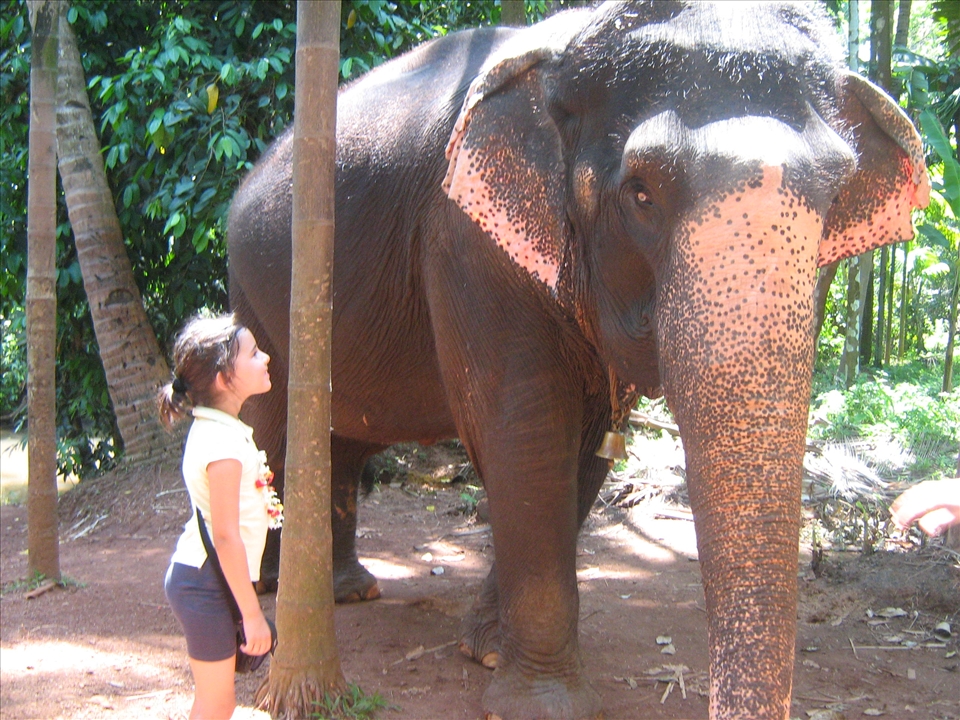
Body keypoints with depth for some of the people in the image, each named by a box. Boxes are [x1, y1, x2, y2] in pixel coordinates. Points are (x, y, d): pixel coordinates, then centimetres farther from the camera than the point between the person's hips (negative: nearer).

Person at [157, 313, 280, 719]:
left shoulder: (214, 428, 8)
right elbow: (226, 535, -24)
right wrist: (252, 613, -21)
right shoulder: (224, 443, -22)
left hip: (198, 576, 9)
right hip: (206, 583, -9)